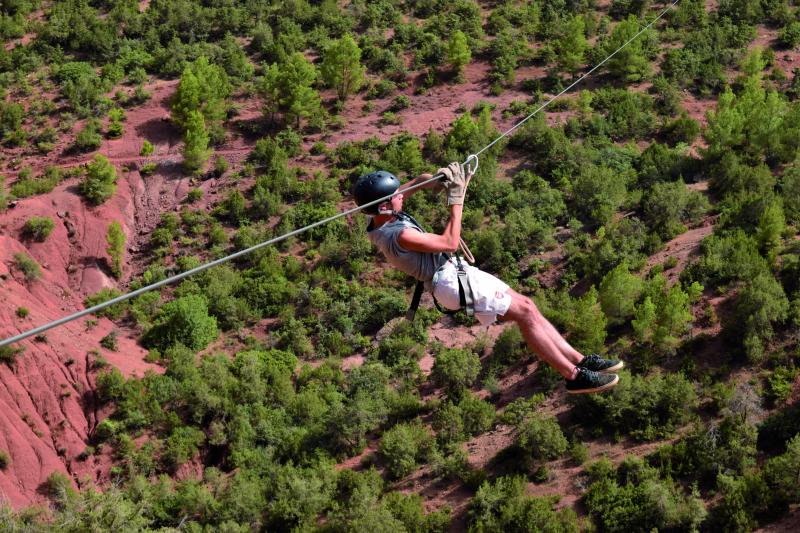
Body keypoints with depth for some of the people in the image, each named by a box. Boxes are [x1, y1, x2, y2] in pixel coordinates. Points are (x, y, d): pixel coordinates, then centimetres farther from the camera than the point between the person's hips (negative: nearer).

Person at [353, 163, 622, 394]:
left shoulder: (380, 219, 2)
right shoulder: (400, 236, -27)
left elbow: (419, 181, 15)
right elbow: (450, 242, -19)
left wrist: (439, 179, -5)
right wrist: (456, 200, -12)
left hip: (456, 270, 10)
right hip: (451, 281, -10)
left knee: (525, 305, 7)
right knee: (525, 311, -11)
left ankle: (578, 359, 10)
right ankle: (574, 376, -7)